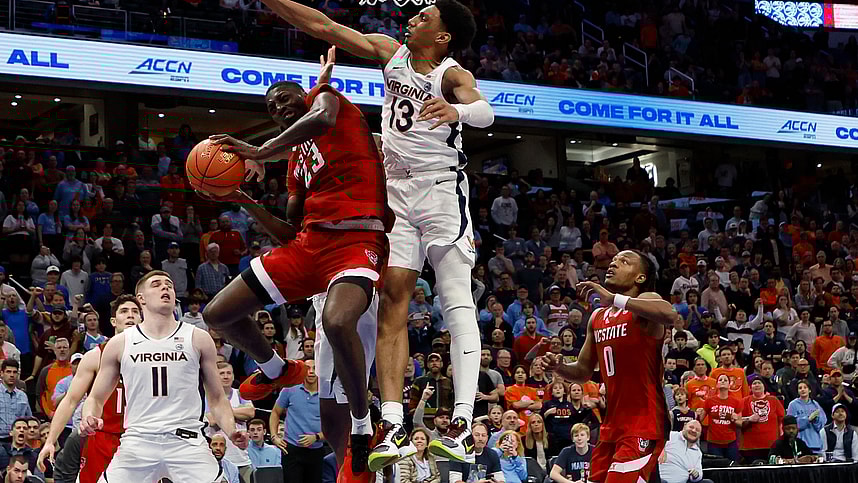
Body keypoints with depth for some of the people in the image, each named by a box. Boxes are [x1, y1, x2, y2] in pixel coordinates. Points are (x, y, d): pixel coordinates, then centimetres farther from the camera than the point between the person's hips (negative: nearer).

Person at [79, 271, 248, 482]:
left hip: (187, 441, 0)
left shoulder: (198, 339, 8)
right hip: (137, 442, 1)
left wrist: (232, 432, -7)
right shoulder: (120, 344, 9)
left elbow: (217, 399, 12)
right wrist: (89, 418, -9)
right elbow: (96, 397, 14)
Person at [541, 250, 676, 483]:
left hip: (643, 424, -8)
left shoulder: (646, 300, -8)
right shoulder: (597, 317, 15)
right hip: (612, 425, 8)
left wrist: (614, 299, -36)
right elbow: (583, 371, 23)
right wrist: (559, 368, 1)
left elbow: (670, 314, -33)